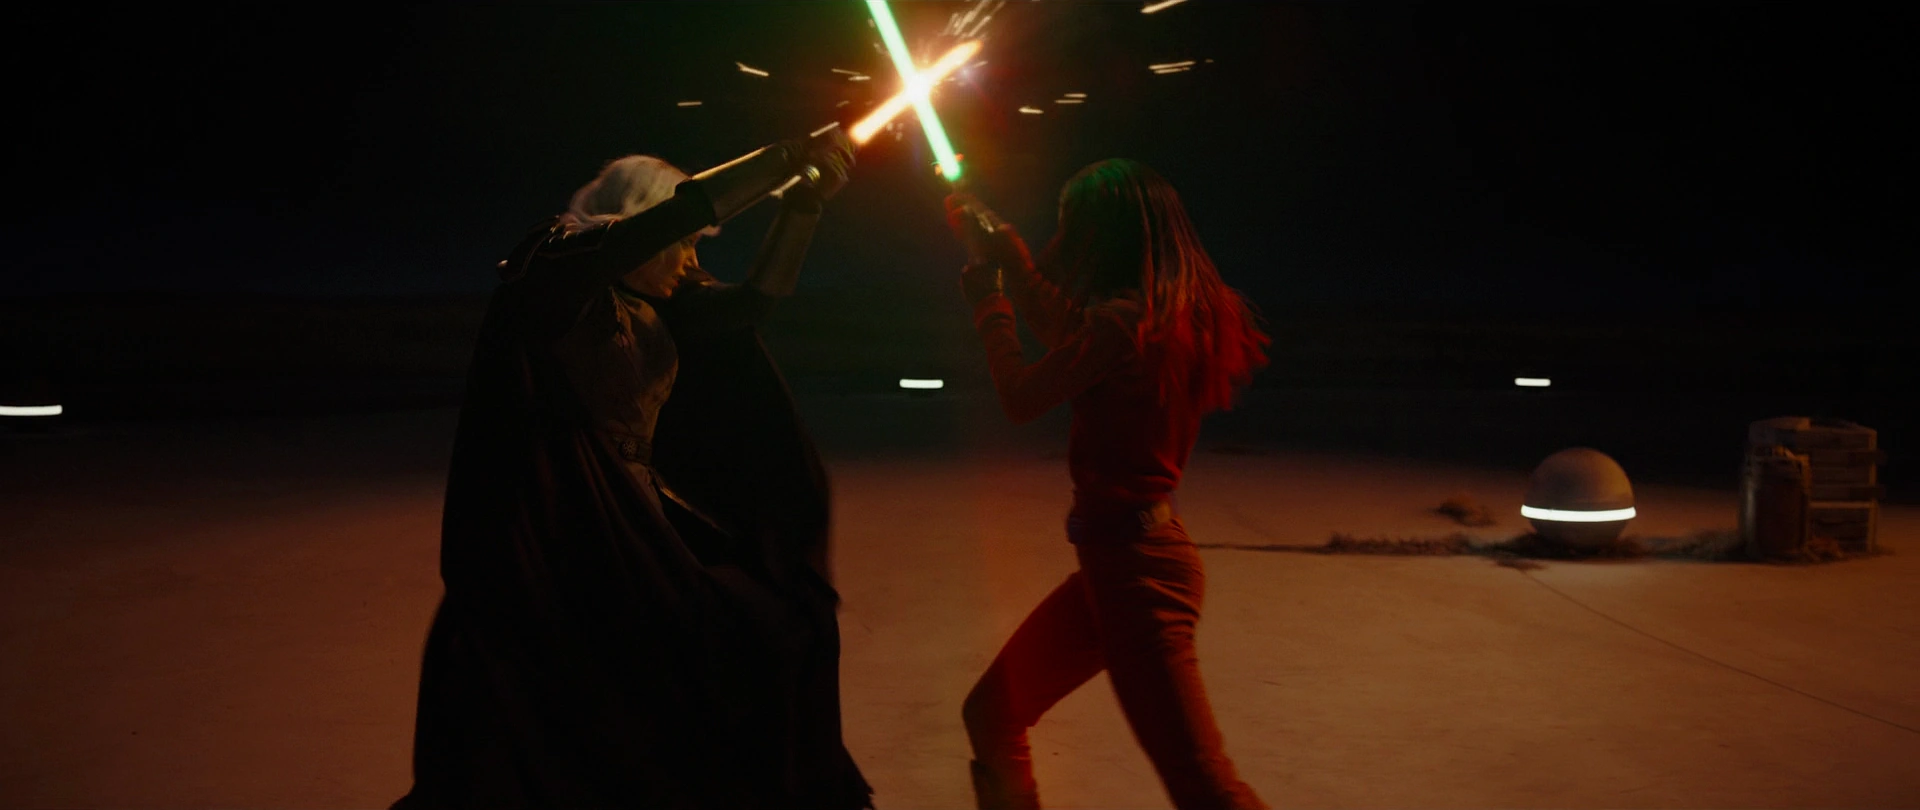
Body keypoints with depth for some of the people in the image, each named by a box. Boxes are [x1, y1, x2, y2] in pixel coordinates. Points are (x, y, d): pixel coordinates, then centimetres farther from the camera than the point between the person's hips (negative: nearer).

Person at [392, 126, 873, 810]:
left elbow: (754, 299, 12)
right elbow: (685, 209, -23)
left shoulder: (650, 309, 11)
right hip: (554, 538, -9)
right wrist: (787, 158, -20)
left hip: (630, 523, 9)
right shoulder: (559, 270, -12)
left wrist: (803, 205, 2)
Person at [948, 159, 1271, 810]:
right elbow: (1061, 329, 25)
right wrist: (1001, 247, 30)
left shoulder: (1120, 323, -20)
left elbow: (1020, 399, -8)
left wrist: (987, 297, 7)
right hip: (1125, 554, 10)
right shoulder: (1178, 313, 8)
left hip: (1133, 565, -10)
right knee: (990, 715, 19)